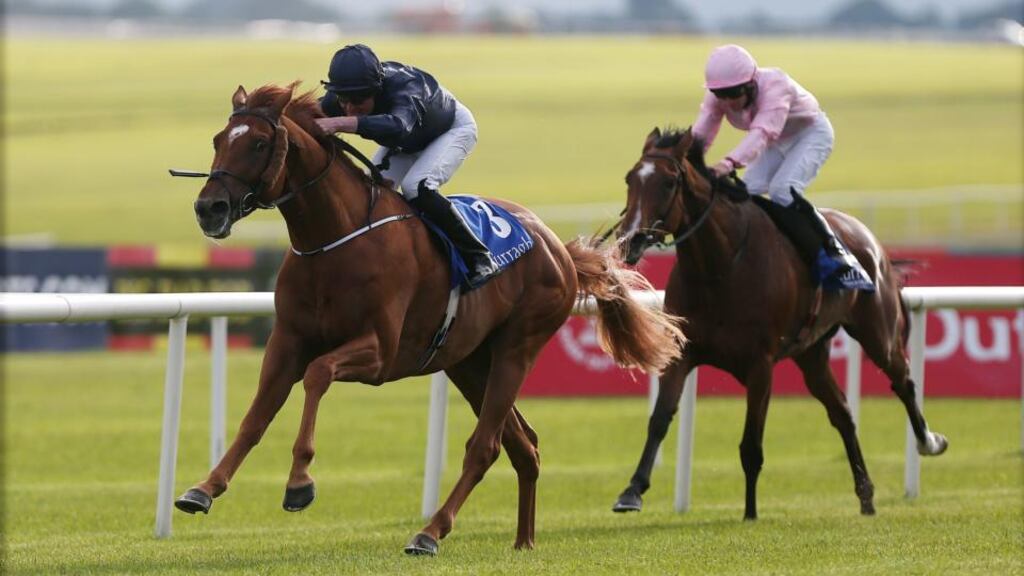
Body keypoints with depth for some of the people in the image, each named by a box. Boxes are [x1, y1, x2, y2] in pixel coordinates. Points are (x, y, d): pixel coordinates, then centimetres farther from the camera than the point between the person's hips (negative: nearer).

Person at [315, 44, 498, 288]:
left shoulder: (405, 88, -47)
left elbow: (398, 127, -68)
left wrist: (342, 123, -81)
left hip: (453, 128, -7)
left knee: (415, 187, -29)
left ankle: (478, 258, -18)